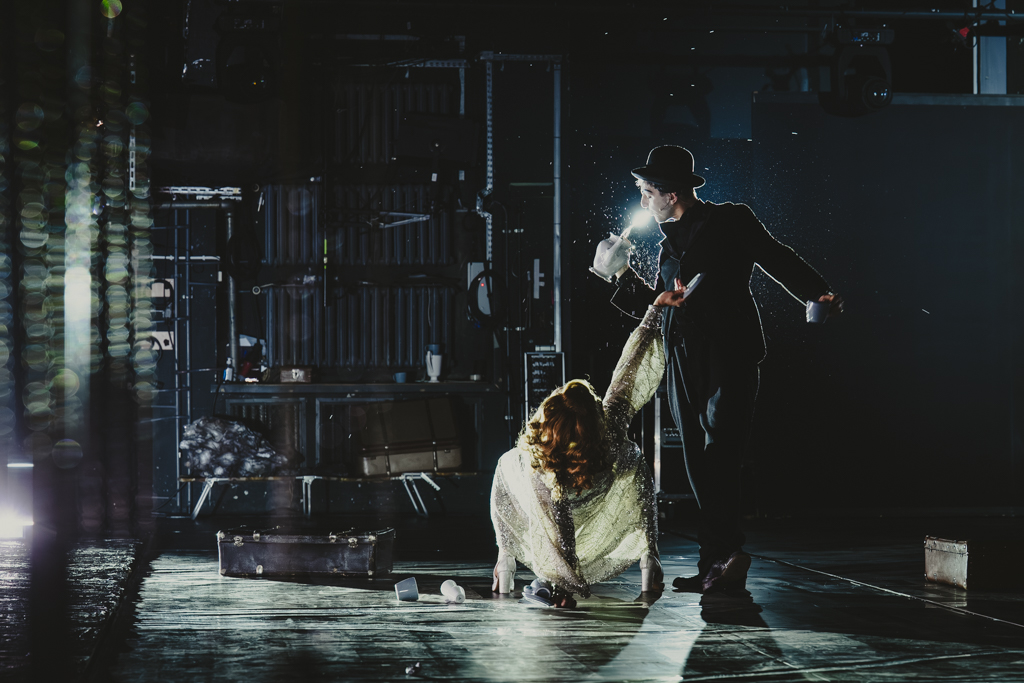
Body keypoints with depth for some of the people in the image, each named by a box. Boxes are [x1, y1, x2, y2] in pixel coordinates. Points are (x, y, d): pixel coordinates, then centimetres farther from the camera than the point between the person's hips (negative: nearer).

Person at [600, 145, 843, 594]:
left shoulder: (731, 221, 4)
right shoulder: (668, 241, 22)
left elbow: (778, 261, -4)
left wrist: (817, 295, -18)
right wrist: (626, 278, 16)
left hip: (728, 356, -6)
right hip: (683, 365, 7)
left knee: (719, 454, -15)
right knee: (699, 466, 2)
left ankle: (722, 552, -16)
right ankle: (722, 562, 5)